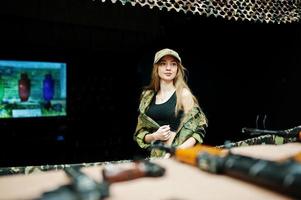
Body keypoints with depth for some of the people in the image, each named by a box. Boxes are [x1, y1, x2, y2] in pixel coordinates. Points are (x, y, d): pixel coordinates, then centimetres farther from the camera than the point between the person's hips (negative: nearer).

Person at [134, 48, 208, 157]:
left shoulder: (184, 94, 0)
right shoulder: (147, 97, 10)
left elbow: (198, 130, -2)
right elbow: (140, 134, 14)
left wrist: (180, 150, -16)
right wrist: (154, 136, -5)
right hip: (154, 156, 2)